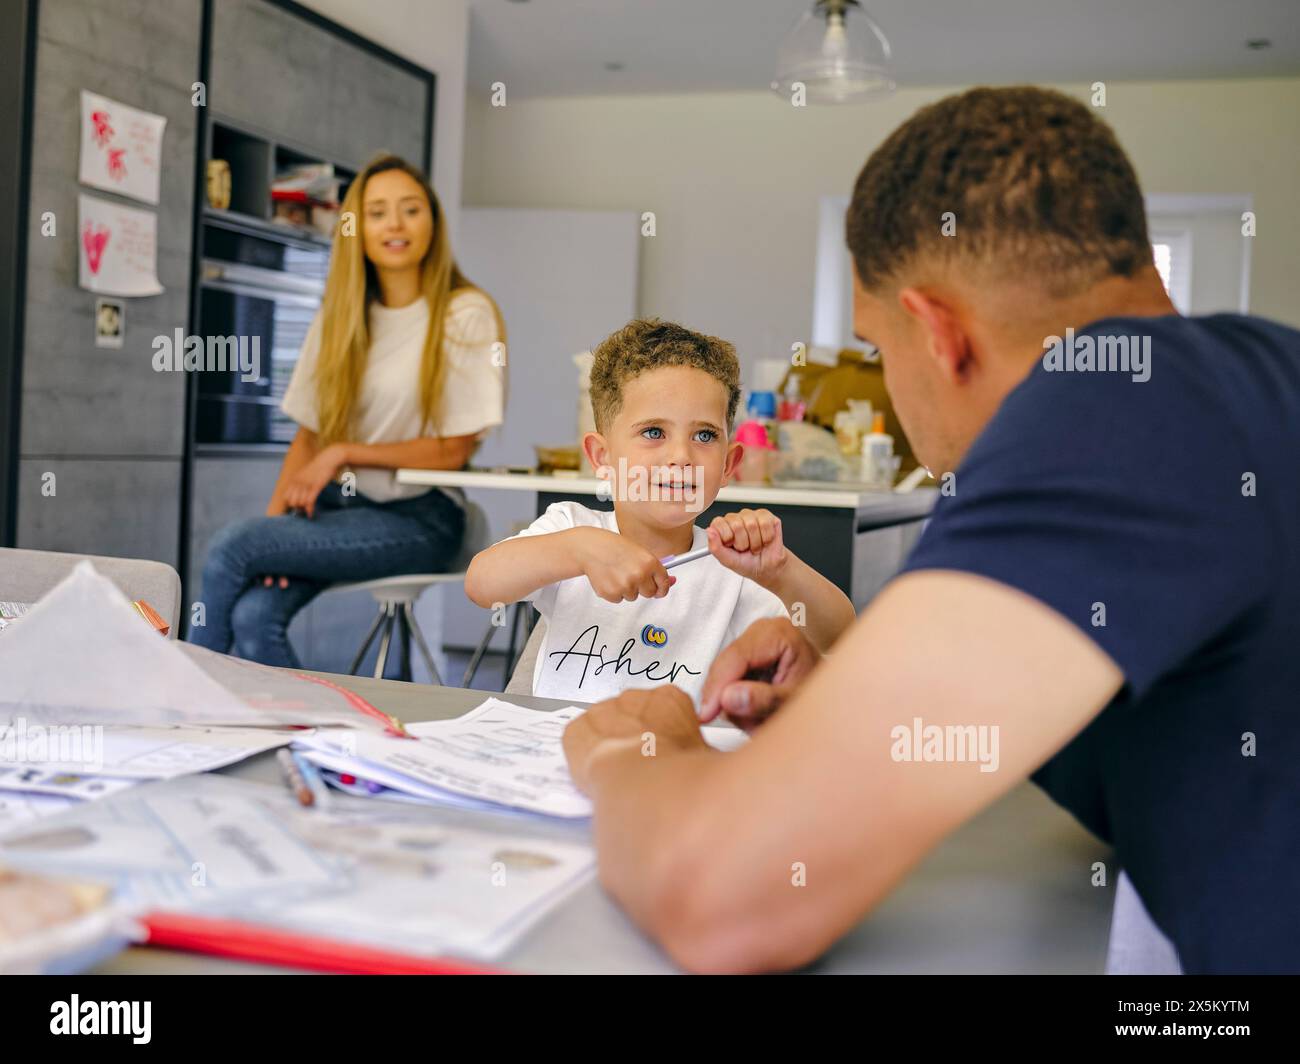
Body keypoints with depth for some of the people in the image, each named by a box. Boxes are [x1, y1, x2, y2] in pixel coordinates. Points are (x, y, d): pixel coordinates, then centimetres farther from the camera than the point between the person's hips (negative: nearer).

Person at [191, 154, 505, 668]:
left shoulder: (466, 316, -6)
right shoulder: (339, 318, 11)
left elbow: (452, 450, -7)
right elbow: (308, 435, 8)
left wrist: (343, 453, -10)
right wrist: (276, 515, -7)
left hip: (418, 518, -5)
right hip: (334, 506, 5)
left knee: (231, 546, -20)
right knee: (253, 616, -24)